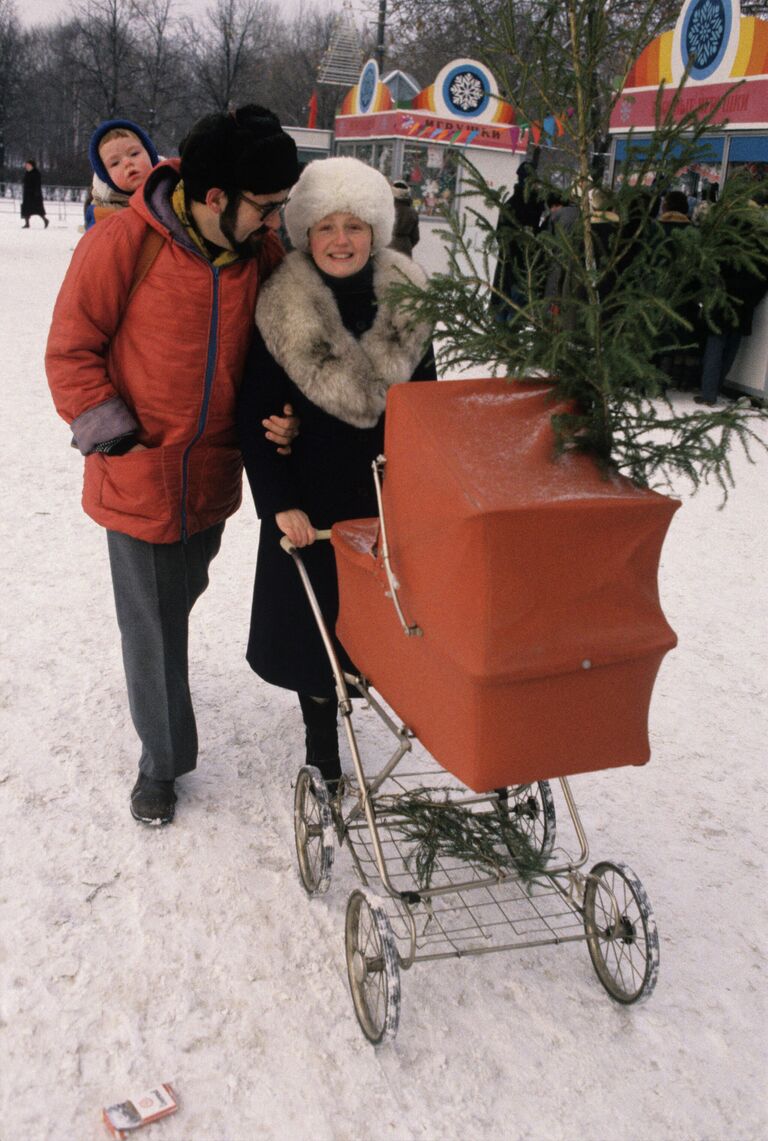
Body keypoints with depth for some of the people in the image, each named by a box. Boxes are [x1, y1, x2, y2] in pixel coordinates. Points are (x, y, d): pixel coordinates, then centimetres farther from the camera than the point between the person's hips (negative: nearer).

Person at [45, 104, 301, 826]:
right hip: (140, 477, -4)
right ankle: (163, 760, 25)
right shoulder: (122, 244, -18)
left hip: (212, 478, 4)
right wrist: (103, 424, -18)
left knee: (178, 599, 24)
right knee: (151, 625, 6)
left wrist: (281, 414, -8)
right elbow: (71, 348, -10)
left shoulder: (264, 253, -4)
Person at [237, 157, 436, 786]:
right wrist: (279, 504, -15)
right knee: (315, 618, 6)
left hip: (392, 492, 3)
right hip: (312, 501, -2)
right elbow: (255, 419, -8)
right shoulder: (282, 311, -11)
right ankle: (322, 747, 25)